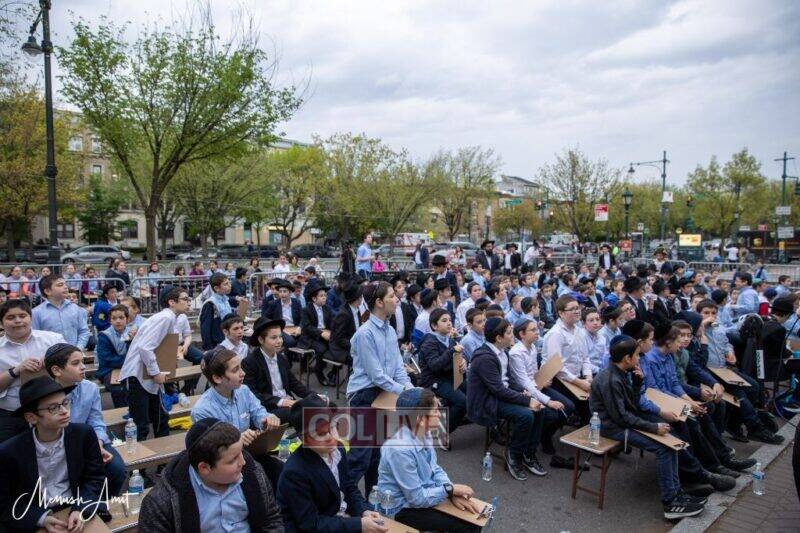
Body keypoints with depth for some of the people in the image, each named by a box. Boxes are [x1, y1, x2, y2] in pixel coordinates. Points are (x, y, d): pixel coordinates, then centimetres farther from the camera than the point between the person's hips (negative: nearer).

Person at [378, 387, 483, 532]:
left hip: (422, 495, 7)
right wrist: (450, 489, -14)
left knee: (473, 516, 3)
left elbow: (435, 470, 6)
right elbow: (417, 498, -24)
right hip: (404, 510, -7)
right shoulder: (400, 450, -31)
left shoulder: (424, 435, -7)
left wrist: (454, 493, -9)